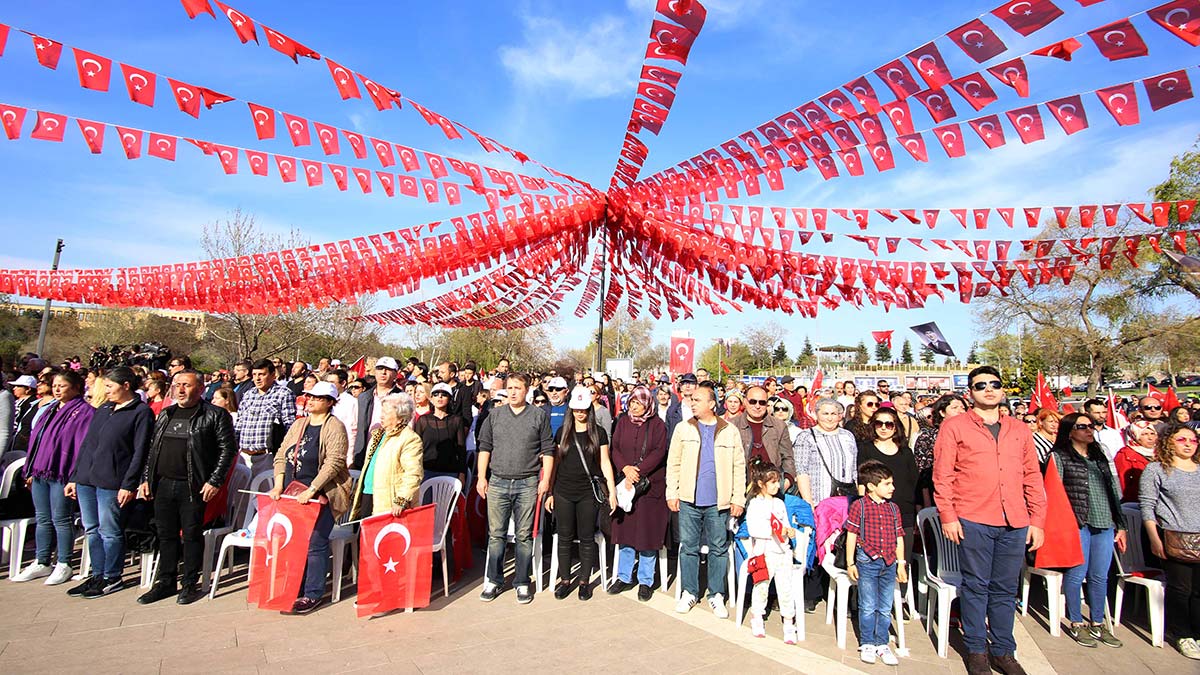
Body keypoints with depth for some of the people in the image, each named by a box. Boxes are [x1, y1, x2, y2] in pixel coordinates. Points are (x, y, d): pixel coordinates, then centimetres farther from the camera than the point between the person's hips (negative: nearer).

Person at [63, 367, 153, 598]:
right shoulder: (103, 409, 15)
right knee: (91, 530, 12)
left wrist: (128, 485, -17)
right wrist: (74, 477, 13)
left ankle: (112, 578, 12)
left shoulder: (141, 412, -7)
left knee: (109, 531, 0)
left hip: (111, 483, -7)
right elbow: (86, 443, 18)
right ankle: (97, 575, 23)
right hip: (86, 479, 7)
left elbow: (140, 451, -12)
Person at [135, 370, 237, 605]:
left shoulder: (214, 415, -6)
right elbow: (152, 449, 20)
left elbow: (228, 448, -9)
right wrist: (146, 479, 11)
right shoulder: (165, 415, 15)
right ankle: (166, 582, 26)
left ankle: (190, 584, 15)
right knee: (166, 535, 13)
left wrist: (215, 481, -14)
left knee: (192, 535, 2)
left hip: (193, 487, -6)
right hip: (163, 485, 6)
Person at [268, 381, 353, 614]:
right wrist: (279, 485, 0)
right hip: (293, 494, 7)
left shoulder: (335, 427, -9)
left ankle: (312, 594, 6)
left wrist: (311, 491, -21)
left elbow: (334, 463, -17)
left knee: (314, 543, -5)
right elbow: (281, 455, 13)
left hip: (322, 495, -7)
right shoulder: (298, 424, 14)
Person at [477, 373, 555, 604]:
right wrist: (481, 477, 3)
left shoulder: (539, 416, 2)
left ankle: (522, 583, 18)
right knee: (496, 534, 7)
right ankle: (493, 581, 21)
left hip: (528, 484, -2)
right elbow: (484, 447, 10)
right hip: (497, 482, 2)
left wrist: (545, 480, -5)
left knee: (524, 536, 6)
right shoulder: (495, 415, 8)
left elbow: (547, 451, 1)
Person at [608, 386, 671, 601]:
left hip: (651, 484, -3)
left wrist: (638, 471, -18)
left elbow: (659, 453, -10)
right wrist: (625, 468, -14)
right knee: (625, 529, 9)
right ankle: (624, 577, 22)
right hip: (625, 483, 3)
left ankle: (645, 581, 16)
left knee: (648, 532, 3)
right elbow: (615, 448, 2)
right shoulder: (623, 421, 7)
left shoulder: (657, 424, -2)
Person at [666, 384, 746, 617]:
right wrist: (672, 493, 0)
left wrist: (738, 499, -1)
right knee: (688, 547, 8)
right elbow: (673, 463, 5)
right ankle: (689, 592, 23)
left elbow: (739, 467, 3)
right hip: (689, 500, 1)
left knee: (719, 549, 8)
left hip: (718, 502, 0)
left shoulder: (730, 431, 3)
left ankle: (716, 595, 22)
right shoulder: (683, 428, 4)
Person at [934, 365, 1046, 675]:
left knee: (1005, 589, 11)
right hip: (972, 521, -3)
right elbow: (942, 475, -3)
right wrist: (947, 516, -8)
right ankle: (976, 650, 18)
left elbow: (1033, 478, 15)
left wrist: (1037, 519, 9)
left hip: (1015, 523, 4)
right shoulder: (954, 426, 1)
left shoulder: (1019, 430, 14)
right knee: (976, 586, 5)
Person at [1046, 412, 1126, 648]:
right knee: (1077, 574, 1)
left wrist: (1120, 525, 15)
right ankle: (1076, 623, 14)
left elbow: (1113, 491, 18)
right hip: (1077, 524, -5)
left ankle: (1097, 623, 24)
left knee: (1100, 577, 10)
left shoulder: (1100, 456, 16)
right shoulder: (1059, 456, -2)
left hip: (1105, 525, 6)